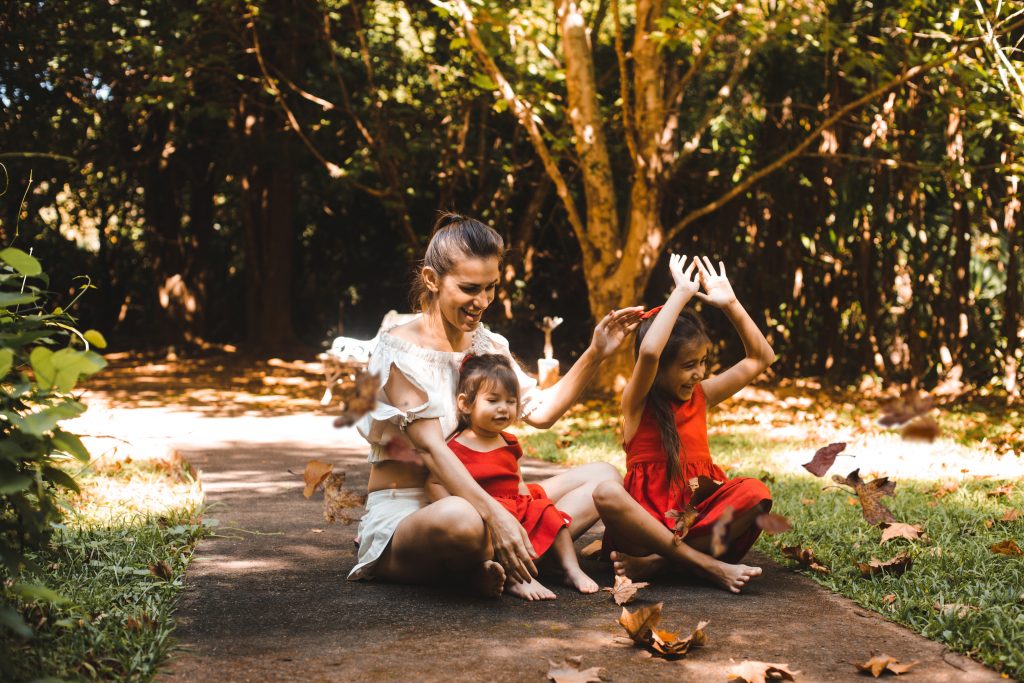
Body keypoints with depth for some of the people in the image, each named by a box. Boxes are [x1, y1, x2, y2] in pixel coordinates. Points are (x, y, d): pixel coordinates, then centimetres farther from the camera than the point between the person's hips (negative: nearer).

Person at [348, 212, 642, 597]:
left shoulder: (487, 345, 11)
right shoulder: (400, 350, -13)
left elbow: (540, 411, 8)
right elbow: (431, 449, -23)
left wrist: (595, 355, -4)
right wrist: (494, 515, -35)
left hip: (478, 502, 8)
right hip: (402, 514, -8)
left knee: (602, 476, 1)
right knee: (459, 519, -45)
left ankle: (494, 563, -19)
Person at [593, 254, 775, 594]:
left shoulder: (701, 396, 14)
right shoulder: (637, 401, -2)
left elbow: (761, 357, 16)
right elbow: (649, 352, -25)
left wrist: (730, 304, 6)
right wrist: (682, 293, -17)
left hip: (697, 514, 4)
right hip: (648, 518, -4)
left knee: (754, 492, -24)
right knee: (607, 493, -36)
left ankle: (654, 563, -29)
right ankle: (710, 566, -35)